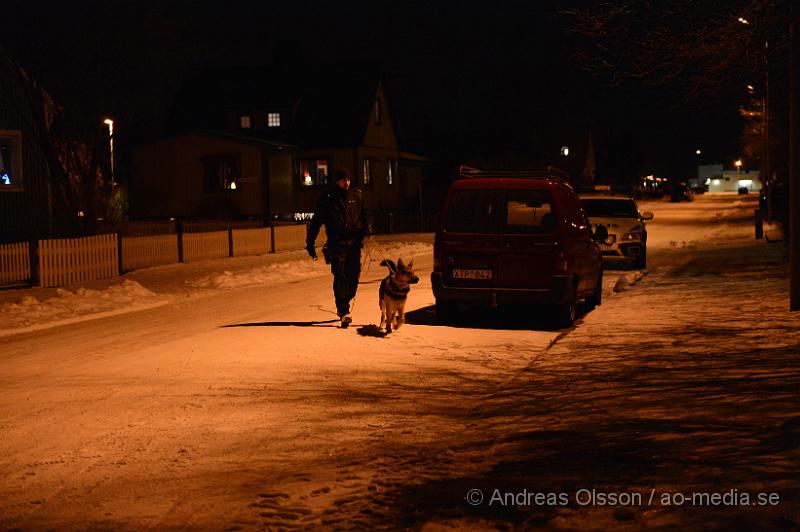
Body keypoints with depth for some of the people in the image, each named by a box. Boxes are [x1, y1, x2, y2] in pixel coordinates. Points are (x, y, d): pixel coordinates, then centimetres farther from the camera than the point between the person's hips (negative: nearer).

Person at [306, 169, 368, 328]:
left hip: (354, 243, 3)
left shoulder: (356, 195, 7)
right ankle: (344, 312, -10)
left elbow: (363, 214, 20)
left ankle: (343, 306, 24)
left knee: (353, 276, 2)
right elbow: (316, 222, 0)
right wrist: (310, 243, -2)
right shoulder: (327, 199, -3)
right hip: (337, 243, -3)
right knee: (340, 278, -12)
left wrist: (365, 227, 0)